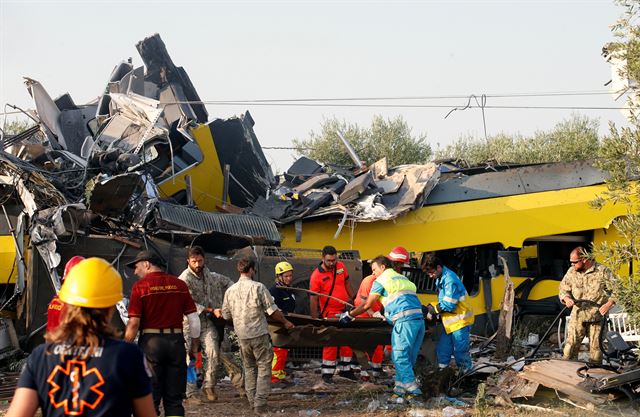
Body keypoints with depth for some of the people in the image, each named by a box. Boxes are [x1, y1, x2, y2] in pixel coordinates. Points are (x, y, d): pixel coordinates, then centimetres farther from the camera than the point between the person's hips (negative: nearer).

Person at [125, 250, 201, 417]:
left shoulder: (140, 286, -6)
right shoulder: (180, 284, 5)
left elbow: (134, 323, -10)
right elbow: (193, 319, 5)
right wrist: (194, 346, 15)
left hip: (151, 342, -3)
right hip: (176, 341, 3)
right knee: (174, 399, 11)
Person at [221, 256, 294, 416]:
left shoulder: (230, 291, 3)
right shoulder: (258, 287, -11)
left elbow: (226, 315, 12)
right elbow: (272, 310, -8)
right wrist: (285, 322, 8)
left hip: (242, 336, 5)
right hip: (259, 335, -5)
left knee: (249, 368, 18)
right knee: (264, 368, 3)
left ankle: (252, 401, 21)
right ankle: (260, 404, -3)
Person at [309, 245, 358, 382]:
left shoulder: (340, 266, -1)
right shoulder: (316, 276, -18)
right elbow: (313, 299, -17)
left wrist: (353, 299, 15)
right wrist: (315, 320, -19)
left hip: (345, 310, 6)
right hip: (330, 313, -6)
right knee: (331, 343, -5)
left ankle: (345, 369, 24)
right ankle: (327, 373, 4)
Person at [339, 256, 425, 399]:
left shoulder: (381, 281, 6)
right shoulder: (403, 278, 28)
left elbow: (367, 305, 7)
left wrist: (349, 315, 17)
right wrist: (385, 315, 46)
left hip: (404, 321, -8)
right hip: (419, 319, 8)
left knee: (400, 357, -6)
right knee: (408, 358, 10)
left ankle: (413, 390, -13)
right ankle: (400, 388, 10)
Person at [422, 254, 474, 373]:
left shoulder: (450, 280, -22)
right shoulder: (440, 278, 10)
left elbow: (449, 305, -22)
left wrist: (434, 309, -9)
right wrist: (433, 308, 2)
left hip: (460, 321, -10)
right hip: (449, 321, 10)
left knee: (460, 351, -4)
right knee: (442, 350, 10)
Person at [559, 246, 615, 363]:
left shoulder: (603, 271, -5)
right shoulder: (571, 272, 6)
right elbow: (563, 289, 14)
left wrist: (609, 304, -17)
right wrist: (567, 298, -8)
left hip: (597, 316, -2)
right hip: (577, 315, 2)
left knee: (596, 346, 4)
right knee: (571, 344, -5)